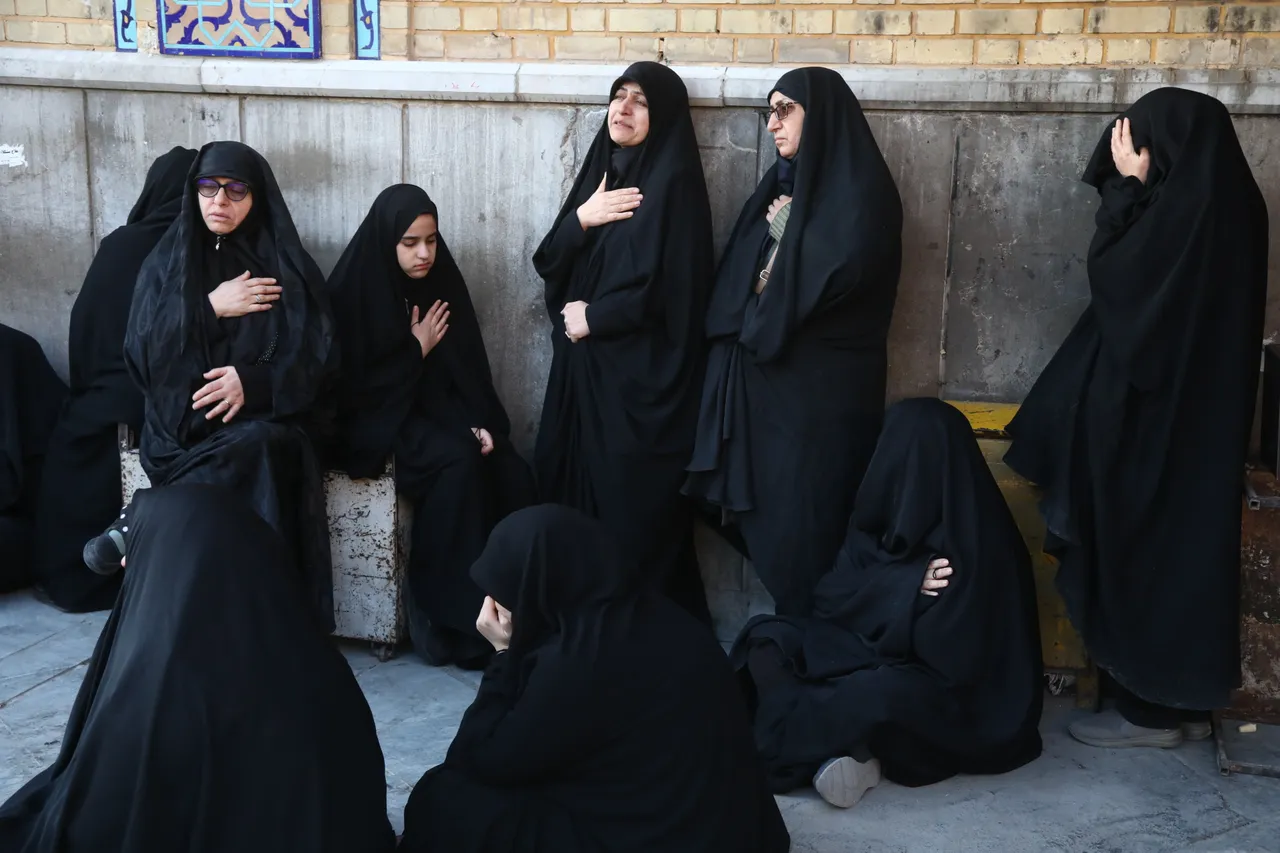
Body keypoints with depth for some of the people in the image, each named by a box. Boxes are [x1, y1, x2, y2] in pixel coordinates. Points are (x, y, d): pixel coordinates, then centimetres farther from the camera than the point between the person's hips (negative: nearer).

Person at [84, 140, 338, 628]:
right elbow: (141, 353, -1)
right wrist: (210, 309, -11)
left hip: (267, 417, 0)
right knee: (256, 466, -34)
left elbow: (316, 358, -2)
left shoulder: (289, 267, 6)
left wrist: (253, 381, -19)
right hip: (186, 421, 0)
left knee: (259, 447, -37)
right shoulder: (167, 263, 9)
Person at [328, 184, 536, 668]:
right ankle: (443, 614, -25)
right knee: (457, 463, -33)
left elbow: (468, 366, 9)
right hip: (379, 417, -5)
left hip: (439, 409, 5)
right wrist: (416, 350, -8)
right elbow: (352, 382, -12)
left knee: (512, 473, -23)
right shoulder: (356, 289, -10)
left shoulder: (442, 282, 6)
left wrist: (480, 423, -7)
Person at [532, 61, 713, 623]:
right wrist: (580, 219, -10)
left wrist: (592, 318, -8)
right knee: (572, 486, 9)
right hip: (581, 366, 7)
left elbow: (666, 287, -17)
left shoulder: (673, 183, -9)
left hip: (641, 373, -7)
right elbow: (548, 263, 9)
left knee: (632, 504, -2)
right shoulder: (599, 171, 13)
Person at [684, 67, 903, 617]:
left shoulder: (861, 190, -8)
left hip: (822, 388, -7)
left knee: (807, 523, -3)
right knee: (769, 516, 10)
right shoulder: (780, 186, 16)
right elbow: (735, 281, 12)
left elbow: (841, 273, -21)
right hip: (765, 379, 7)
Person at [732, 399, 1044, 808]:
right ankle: (832, 754, -25)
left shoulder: (977, 543, -19)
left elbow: (953, 658, -23)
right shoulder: (886, 516, 3)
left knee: (879, 694, -38)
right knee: (767, 636, -10)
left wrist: (885, 589, -18)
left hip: (952, 701, -7)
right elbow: (829, 595, -2)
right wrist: (905, 587, -17)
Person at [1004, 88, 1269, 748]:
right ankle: (1186, 700, 23)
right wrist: (1135, 188, 8)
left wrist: (1127, 185, -7)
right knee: (1182, 547, 14)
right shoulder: (1226, 201, 10)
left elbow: (1112, 273, -13)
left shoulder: (1186, 208, -19)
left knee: (1144, 552, 0)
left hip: (1155, 417, -9)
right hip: (1195, 414, 9)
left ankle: (1153, 709, 10)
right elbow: (1136, 278, 16)